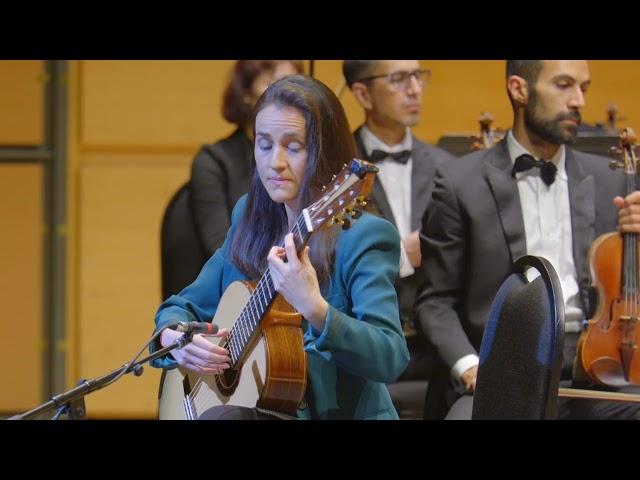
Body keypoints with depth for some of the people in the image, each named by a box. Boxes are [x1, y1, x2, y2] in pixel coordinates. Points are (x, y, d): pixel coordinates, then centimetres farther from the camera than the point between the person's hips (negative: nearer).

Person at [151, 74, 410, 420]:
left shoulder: (364, 237, -12)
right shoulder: (249, 219, 8)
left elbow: (391, 359, -24)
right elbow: (184, 306, 17)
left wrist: (314, 310, -39)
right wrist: (173, 336, -7)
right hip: (254, 404, 5)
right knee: (218, 416, -29)